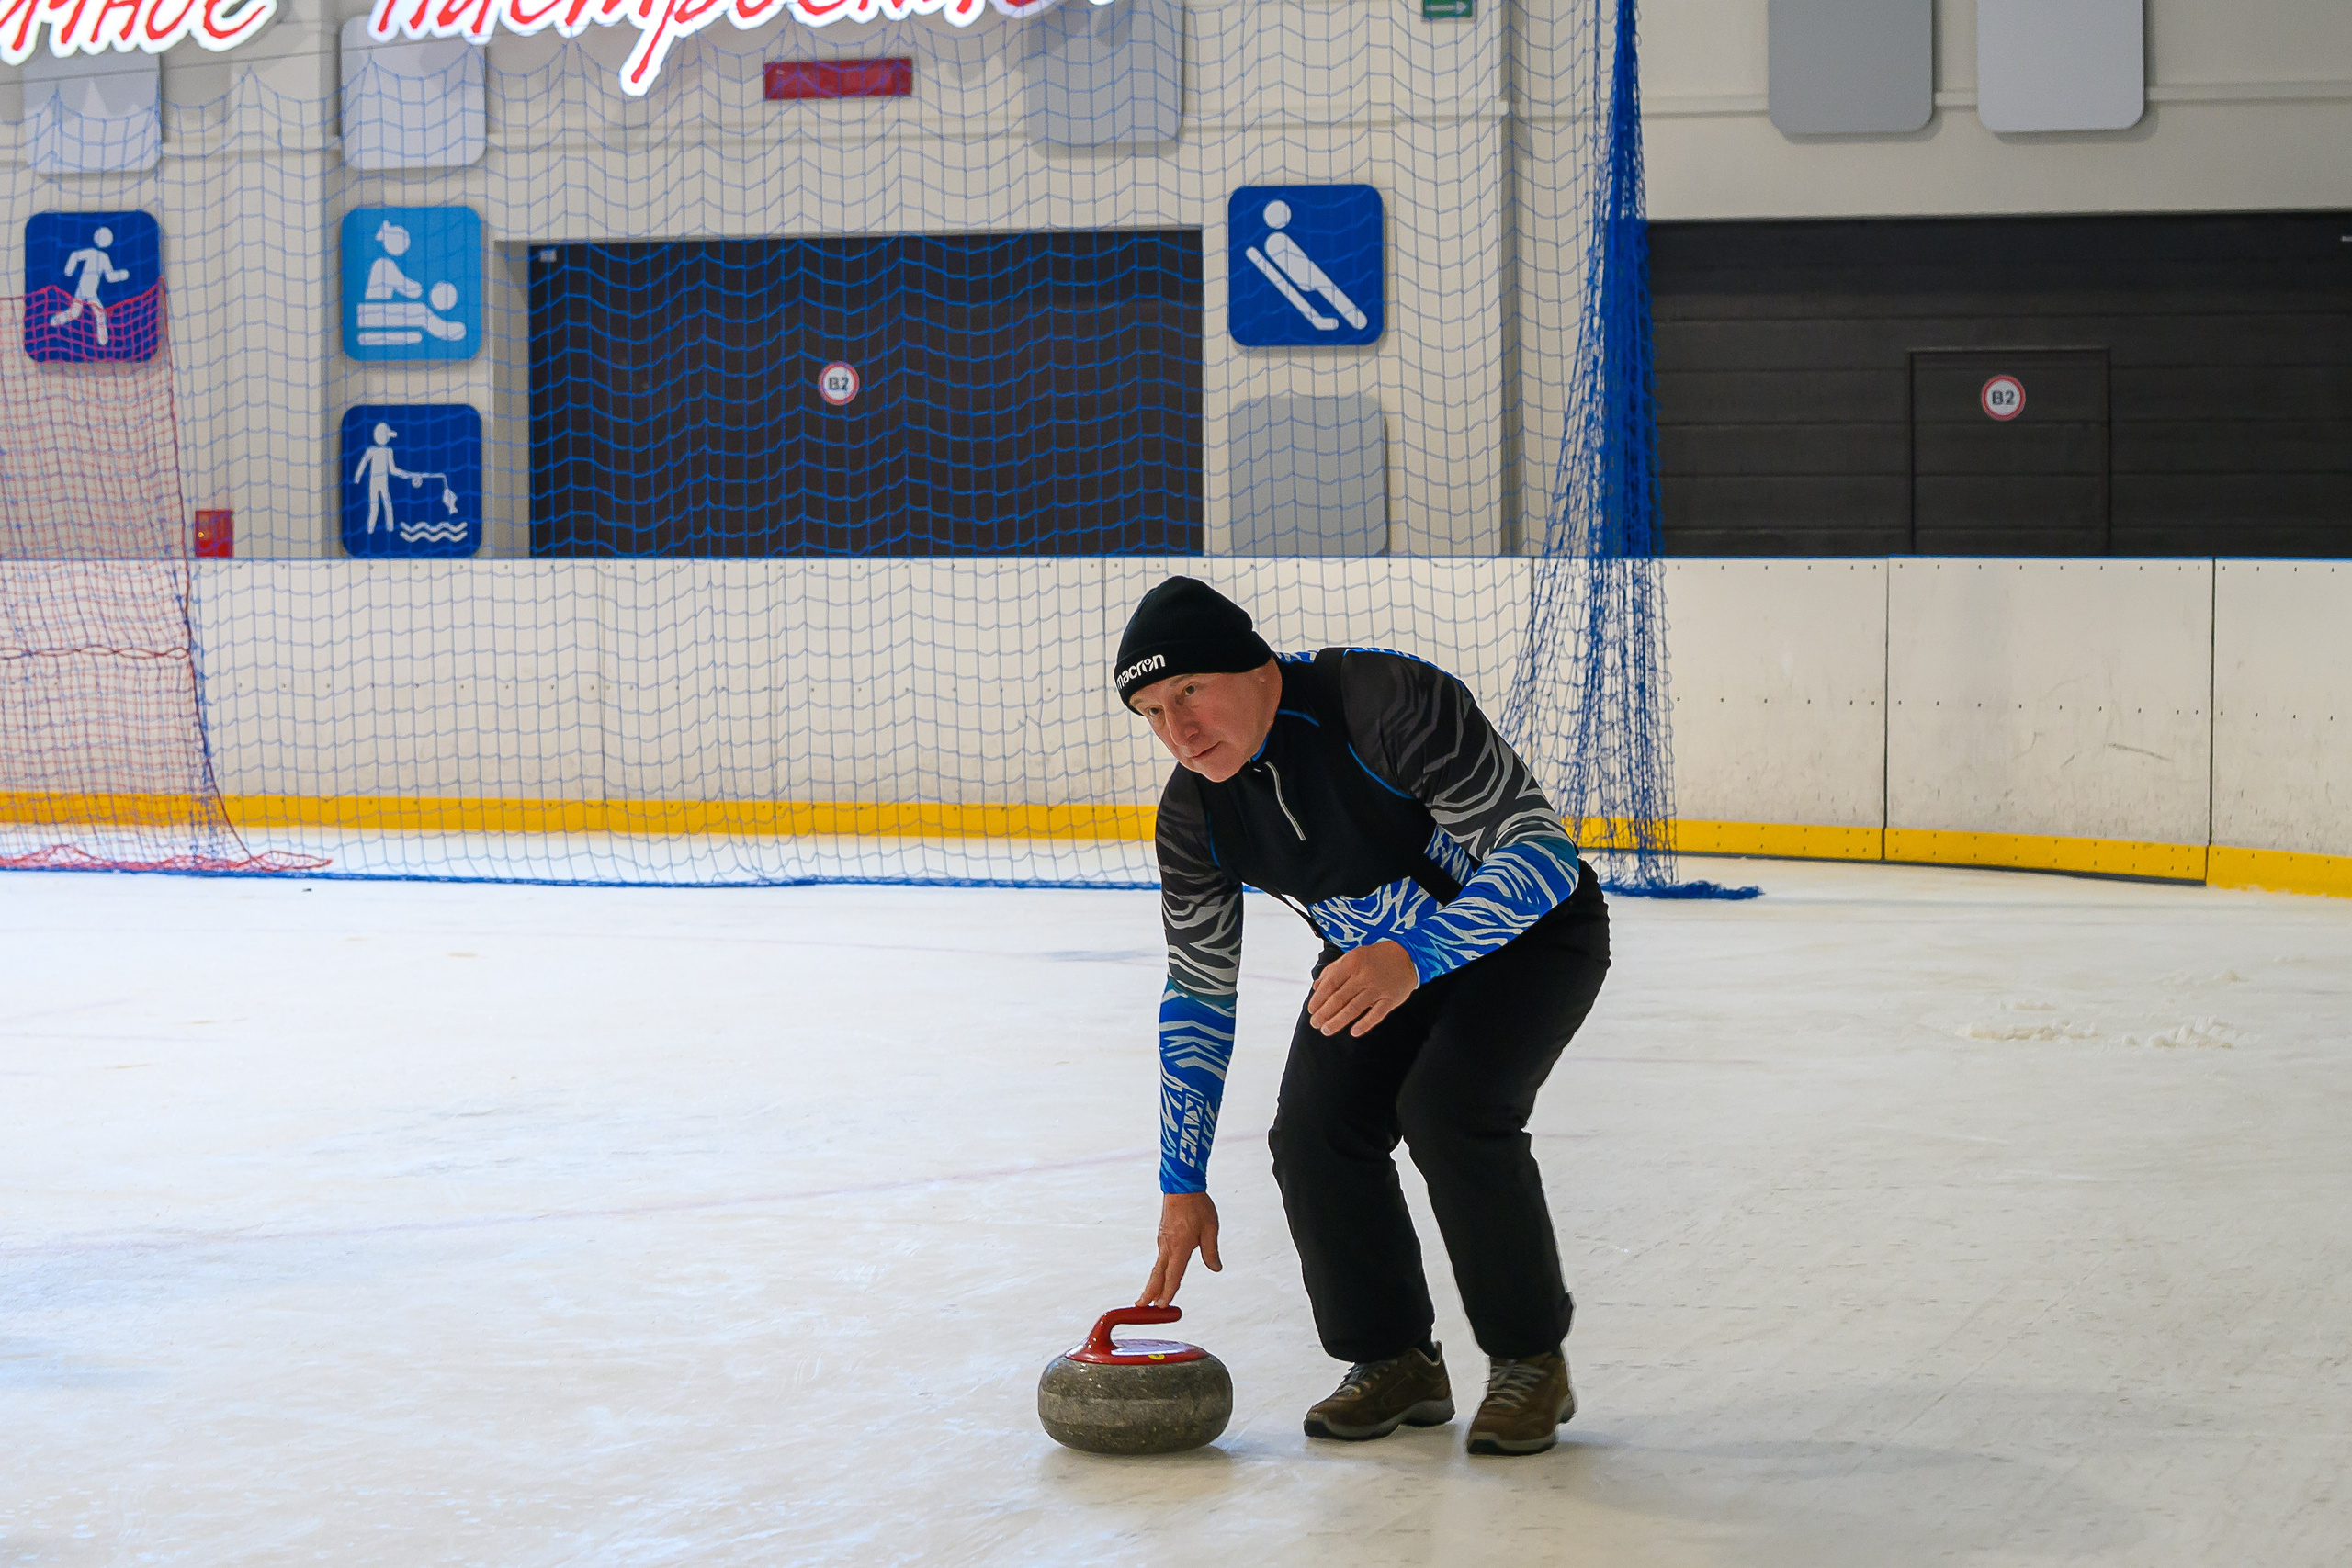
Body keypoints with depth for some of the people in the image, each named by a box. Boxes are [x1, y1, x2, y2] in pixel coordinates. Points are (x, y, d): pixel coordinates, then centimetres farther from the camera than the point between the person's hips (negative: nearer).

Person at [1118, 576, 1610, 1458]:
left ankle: (1532, 1360, -9)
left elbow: (1541, 855, -35)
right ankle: (1393, 1361, 7)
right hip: (1378, 956, 6)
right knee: (1313, 1132, -14)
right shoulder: (1195, 812, -14)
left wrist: (1412, 957, -50)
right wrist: (1184, 1182, -3)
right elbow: (1198, 994, -3)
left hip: (1529, 932, -6)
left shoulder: (1390, 703, -35)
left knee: (1447, 1105, -28)